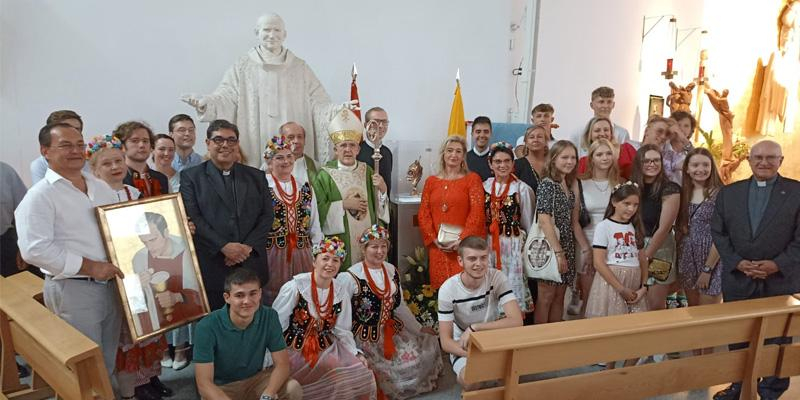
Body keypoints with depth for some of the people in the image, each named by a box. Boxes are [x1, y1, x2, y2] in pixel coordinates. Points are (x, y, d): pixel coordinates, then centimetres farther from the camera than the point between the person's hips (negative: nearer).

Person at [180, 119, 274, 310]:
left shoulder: (256, 176, 13)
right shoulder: (190, 176, 6)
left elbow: (267, 215, 7)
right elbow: (191, 218, -4)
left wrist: (248, 246, -8)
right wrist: (223, 246, -13)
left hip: (251, 264, 2)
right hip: (211, 266, -2)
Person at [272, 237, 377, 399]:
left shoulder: (340, 292, 1)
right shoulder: (295, 287, -14)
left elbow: (342, 331, 7)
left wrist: (356, 353, -7)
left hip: (326, 349, 5)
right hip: (296, 351, -5)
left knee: (363, 376, -12)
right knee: (339, 379, -22)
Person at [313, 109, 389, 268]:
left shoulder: (367, 171, 7)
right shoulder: (325, 175, -4)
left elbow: (379, 207, 8)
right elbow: (318, 209, -7)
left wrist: (383, 189, -10)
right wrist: (344, 205, -14)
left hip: (367, 238, 3)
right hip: (341, 241, -3)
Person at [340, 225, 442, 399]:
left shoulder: (391, 270, 3)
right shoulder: (350, 277, -18)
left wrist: (419, 328, 13)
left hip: (392, 331, 7)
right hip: (366, 338, -6)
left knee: (428, 344, 2)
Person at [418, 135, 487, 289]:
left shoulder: (472, 179, 2)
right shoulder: (431, 181, 11)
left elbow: (477, 212, -6)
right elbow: (423, 214, 8)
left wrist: (462, 239, -13)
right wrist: (434, 239, -4)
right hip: (437, 247, 3)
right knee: (439, 286, 6)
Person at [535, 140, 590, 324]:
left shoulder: (571, 185, 13)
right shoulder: (547, 184, -12)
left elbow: (573, 222, 14)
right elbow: (544, 221, -18)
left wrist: (586, 249, 9)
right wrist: (558, 252, -20)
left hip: (566, 248, 8)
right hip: (550, 247, -8)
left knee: (559, 297, 12)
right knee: (545, 297, -1)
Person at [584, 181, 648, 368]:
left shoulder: (635, 227, 12)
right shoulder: (604, 226, -6)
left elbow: (642, 259, 12)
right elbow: (599, 262, -13)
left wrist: (644, 286, -3)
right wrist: (621, 289, -14)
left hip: (635, 286, 5)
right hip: (611, 282, -5)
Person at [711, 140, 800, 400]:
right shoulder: (728, 193, 4)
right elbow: (718, 233, 2)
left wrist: (777, 264, -17)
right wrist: (737, 262, -10)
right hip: (737, 280, 2)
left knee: (776, 342, 9)